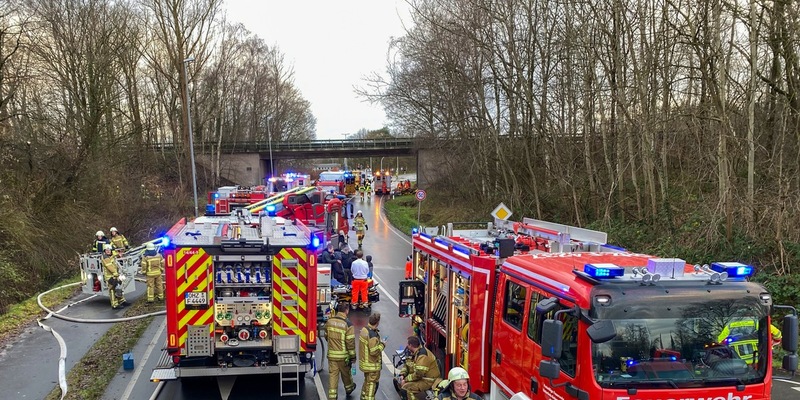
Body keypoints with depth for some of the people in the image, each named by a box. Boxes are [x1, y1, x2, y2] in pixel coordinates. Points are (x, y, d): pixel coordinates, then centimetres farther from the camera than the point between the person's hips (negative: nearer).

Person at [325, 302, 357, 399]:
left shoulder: (329, 321, -3)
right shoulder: (348, 324, -18)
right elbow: (350, 342, -16)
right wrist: (353, 357, -5)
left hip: (331, 354, 3)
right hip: (343, 355, -3)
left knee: (332, 374, 8)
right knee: (346, 373, 19)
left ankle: (332, 395, 8)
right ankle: (349, 388, 42)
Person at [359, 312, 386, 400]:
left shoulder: (364, 330, 1)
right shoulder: (373, 335, -28)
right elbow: (374, 352, -26)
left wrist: (378, 341, 6)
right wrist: (382, 344, -14)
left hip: (365, 362, 9)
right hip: (372, 365, -9)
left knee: (367, 382, 25)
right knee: (371, 384, 3)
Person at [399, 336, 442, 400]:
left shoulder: (423, 356, -24)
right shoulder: (415, 353, 7)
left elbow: (418, 374, -28)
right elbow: (407, 365, 14)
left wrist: (405, 379, -18)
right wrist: (402, 375, -3)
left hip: (430, 381, -10)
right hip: (422, 378, 10)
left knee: (407, 387, -26)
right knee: (400, 382, 9)